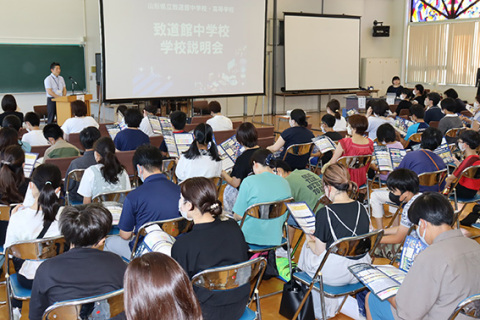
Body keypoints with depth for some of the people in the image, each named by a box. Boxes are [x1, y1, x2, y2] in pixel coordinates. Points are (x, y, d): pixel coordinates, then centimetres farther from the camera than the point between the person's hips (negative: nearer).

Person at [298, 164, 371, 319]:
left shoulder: (325, 213, -20)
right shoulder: (361, 208, -2)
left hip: (335, 274, -6)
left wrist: (310, 242, 11)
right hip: (362, 270, 6)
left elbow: (319, 251, -12)